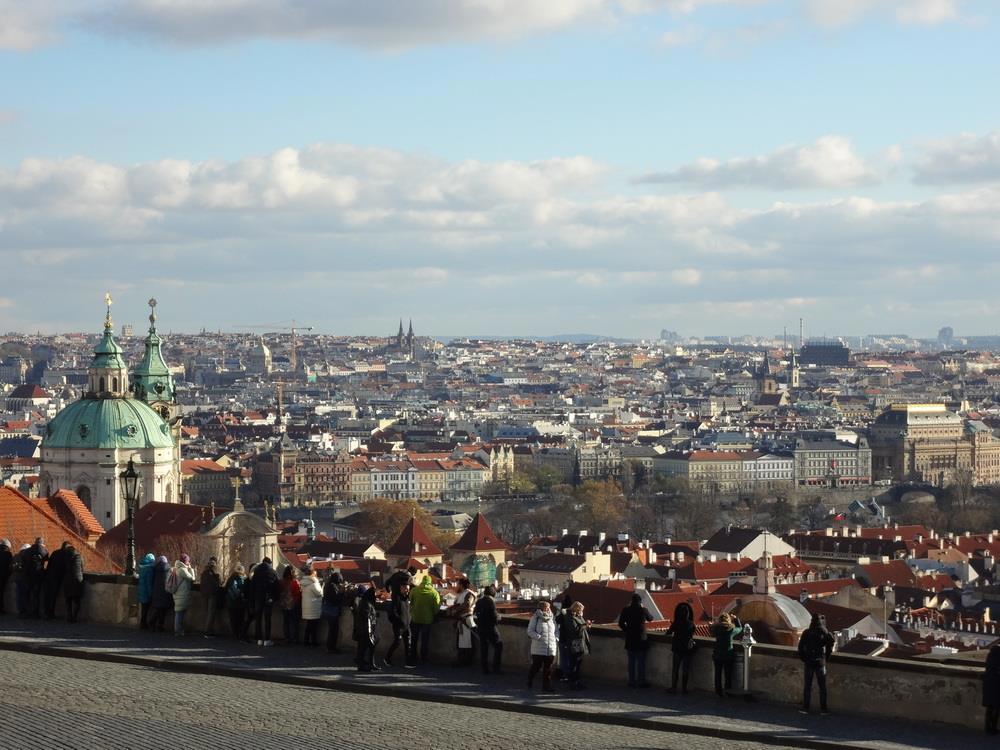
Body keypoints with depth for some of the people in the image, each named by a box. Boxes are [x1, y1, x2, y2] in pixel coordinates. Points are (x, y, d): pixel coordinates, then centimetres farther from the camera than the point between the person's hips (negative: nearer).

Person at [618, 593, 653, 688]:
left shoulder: (626, 610, -4)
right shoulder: (643, 610, -8)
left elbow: (621, 623, -1)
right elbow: (650, 618, 11)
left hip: (630, 640, 2)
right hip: (641, 640, -2)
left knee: (631, 661, 10)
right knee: (641, 661, 5)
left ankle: (632, 681, 11)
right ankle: (641, 681, 6)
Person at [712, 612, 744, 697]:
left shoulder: (717, 629, -6)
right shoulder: (731, 630, -10)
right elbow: (740, 628, 9)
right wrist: (736, 619, 19)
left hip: (717, 656, 2)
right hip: (728, 655, -2)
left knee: (718, 674, 12)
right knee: (728, 674, 10)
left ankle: (719, 692, 16)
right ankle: (728, 691, 14)